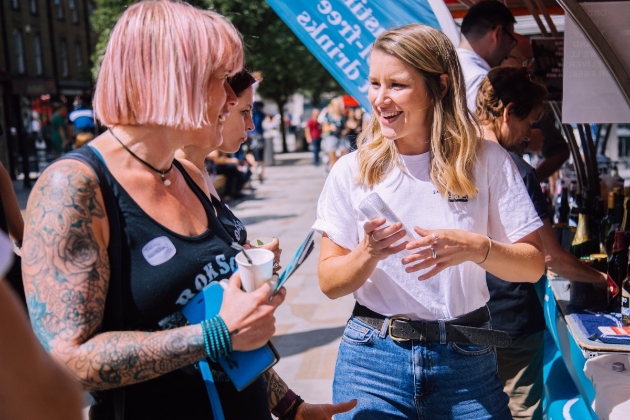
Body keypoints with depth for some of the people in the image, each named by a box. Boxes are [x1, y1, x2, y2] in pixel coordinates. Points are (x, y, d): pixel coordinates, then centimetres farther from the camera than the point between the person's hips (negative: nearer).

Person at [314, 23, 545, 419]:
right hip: (372, 358, 1)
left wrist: (475, 247, -21)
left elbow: (533, 264, -3)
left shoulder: (487, 161, -5)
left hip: (467, 361, 0)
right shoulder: (352, 171, -3)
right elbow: (330, 283, -2)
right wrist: (367, 254, -21)